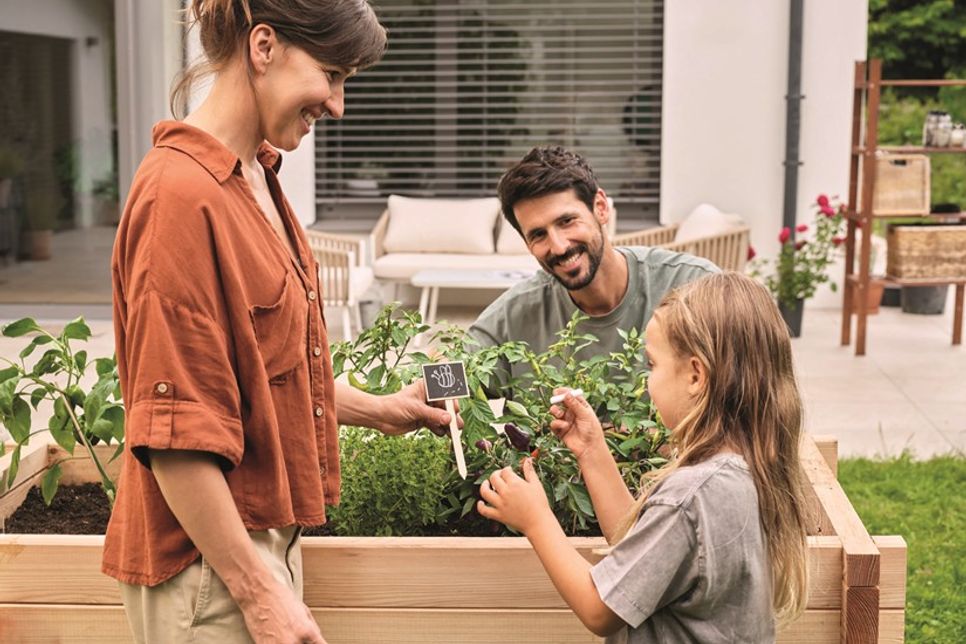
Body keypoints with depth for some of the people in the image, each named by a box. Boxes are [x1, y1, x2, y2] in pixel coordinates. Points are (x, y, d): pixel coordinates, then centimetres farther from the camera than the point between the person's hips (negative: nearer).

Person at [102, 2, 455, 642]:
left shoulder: (255, 178, 9)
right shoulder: (184, 194, -21)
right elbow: (174, 434, -22)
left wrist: (378, 410, 21)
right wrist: (259, 590, -20)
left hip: (262, 537, 9)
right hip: (213, 565, -9)